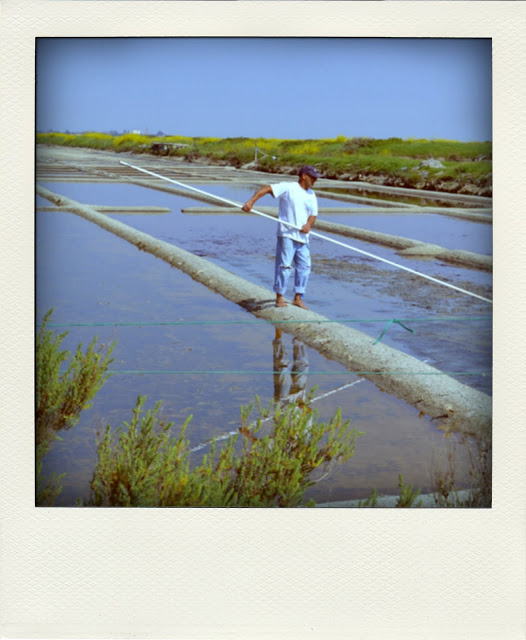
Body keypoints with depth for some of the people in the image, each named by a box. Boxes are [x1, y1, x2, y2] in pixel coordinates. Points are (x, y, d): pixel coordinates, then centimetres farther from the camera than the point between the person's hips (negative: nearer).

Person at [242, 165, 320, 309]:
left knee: (304, 266, 5)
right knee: (284, 265, -5)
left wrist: (308, 224, -10)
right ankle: (279, 297, 4)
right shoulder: (288, 188, -5)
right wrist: (251, 201, -25)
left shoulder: (311, 195, 15)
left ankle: (298, 297, 15)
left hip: (302, 237, 6)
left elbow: (313, 215, 14)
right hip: (287, 234, -6)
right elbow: (267, 188, -13)